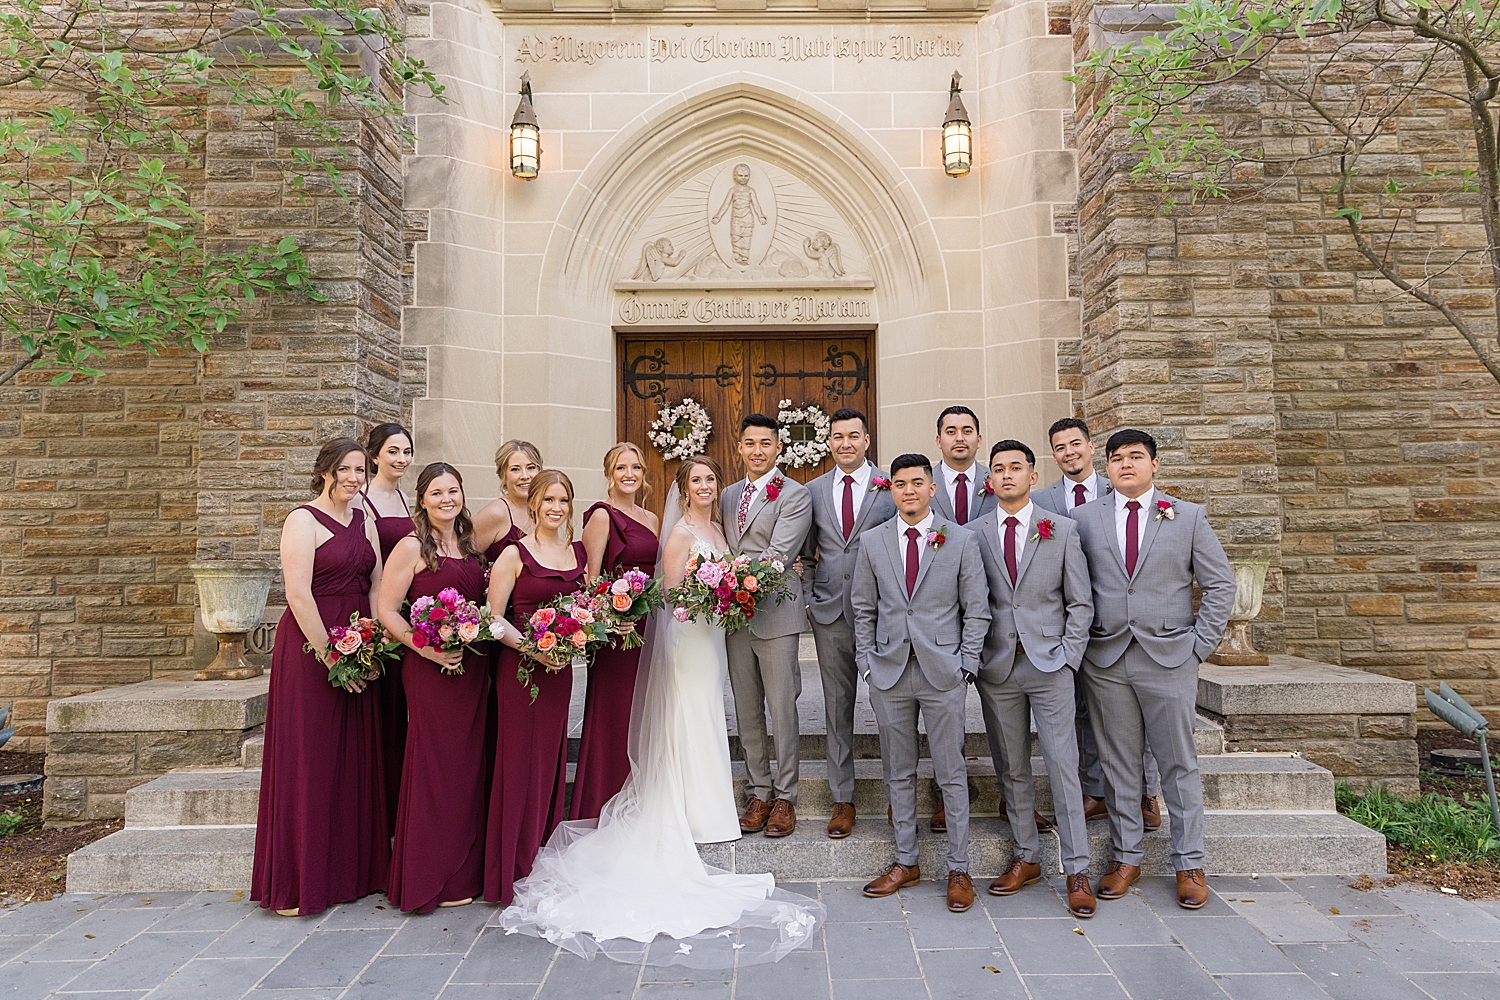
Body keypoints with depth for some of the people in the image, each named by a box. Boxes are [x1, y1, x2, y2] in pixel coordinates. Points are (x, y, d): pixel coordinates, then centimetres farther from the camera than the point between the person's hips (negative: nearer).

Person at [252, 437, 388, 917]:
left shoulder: (364, 521, 13)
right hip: (310, 648, -7)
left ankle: (353, 871, 23)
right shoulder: (303, 520, -8)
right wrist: (330, 656, -15)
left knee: (356, 760, 11)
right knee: (308, 761, 0)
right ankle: (301, 882, 12)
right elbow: (299, 594, -16)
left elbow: (376, 586, 10)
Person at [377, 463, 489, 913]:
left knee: (469, 765, 11)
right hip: (431, 669, -6)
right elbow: (387, 610, -10)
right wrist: (427, 648, -19)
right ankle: (433, 879, 15)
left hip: (473, 668, 6)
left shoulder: (469, 544, 13)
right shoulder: (412, 547, -6)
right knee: (436, 765, 0)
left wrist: (485, 662, 8)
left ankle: (465, 870, 25)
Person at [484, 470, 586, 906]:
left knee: (551, 757, 11)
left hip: (561, 667, 5)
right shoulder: (515, 555, -7)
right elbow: (493, 617, -10)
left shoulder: (579, 552, 9)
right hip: (520, 668, -5)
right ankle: (513, 866, 13)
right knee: (520, 759, 0)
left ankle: (546, 857, 24)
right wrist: (534, 649, -19)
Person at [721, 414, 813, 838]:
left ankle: (785, 797, 14)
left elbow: (778, 555, -15)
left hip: (775, 614, -5)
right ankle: (758, 792, 23)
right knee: (746, 711, 11)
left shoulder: (795, 495, -4)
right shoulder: (728, 496, 16)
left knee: (782, 710, 1)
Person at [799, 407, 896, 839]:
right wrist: (807, 597, 6)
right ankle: (842, 799, 19)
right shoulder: (813, 491, 9)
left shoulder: (891, 487, 0)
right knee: (837, 707, 9)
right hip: (829, 613, 3)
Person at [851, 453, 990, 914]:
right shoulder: (872, 542, 6)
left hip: (943, 672, -2)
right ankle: (905, 862, 24)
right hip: (889, 672, 2)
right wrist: (867, 662, 3)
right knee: (898, 772, 11)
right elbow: (863, 608, 10)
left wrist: (966, 665, -4)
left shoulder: (962, 540, 0)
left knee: (952, 772, 4)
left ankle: (958, 869, 17)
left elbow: (977, 609, 2)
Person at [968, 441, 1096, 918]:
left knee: (1062, 765, -1)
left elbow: (1080, 602, 4)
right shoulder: (973, 534, 5)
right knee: (1011, 768, 10)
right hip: (996, 666, 2)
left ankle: (1076, 871, 9)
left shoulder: (1061, 530, 3)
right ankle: (1026, 857, 24)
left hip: (1049, 664, -1)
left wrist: (1068, 656, -5)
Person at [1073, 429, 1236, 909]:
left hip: (1169, 658, -1)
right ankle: (1126, 858, 21)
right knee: (1117, 763, 8)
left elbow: (1220, 585, 5)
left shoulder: (1188, 517, 4)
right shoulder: (1085, 518, 6)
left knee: (1179, 764, 6)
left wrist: (1200, 644, -2)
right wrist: (1079, 641, 1)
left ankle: (1189, 865, 19)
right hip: (1105, 659, 1)